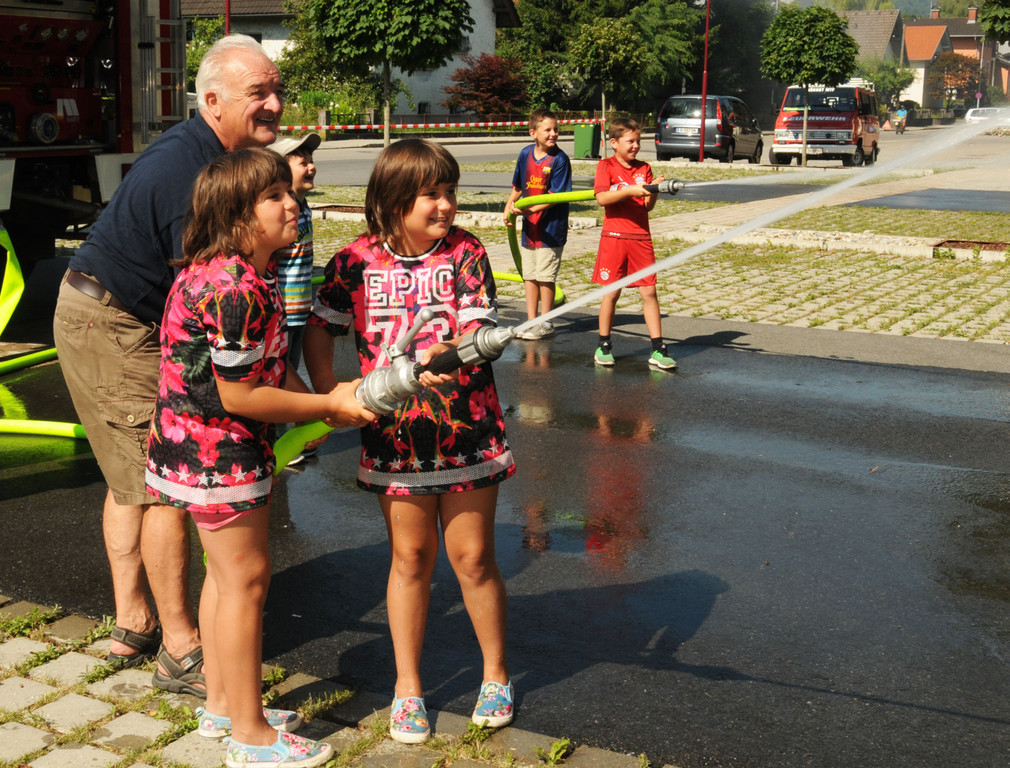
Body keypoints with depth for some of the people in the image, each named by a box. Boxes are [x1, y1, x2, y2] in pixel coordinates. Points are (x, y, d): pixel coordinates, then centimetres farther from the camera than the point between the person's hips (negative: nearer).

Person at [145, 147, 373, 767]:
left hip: (228, 447, 10)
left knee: (229, 572, 20)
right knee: (245, 576, -1)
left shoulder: (253, 274, 7)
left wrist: (323, 401, 0)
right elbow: (238, 395, -24)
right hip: (215, 450, -10)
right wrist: (328, 407, -16)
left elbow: (273, 365, 12)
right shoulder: (232, 290, -26)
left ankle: (223, 704, 36)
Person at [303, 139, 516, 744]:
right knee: (411, 557, 11)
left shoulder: (465, 252, -6)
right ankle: (408, 686, 27)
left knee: (473, 556, 8)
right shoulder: (357, 260, -3)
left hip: (468, 432, -1)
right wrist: (328, 395, -6)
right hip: (396, 437, 1)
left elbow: (479, 330, -16)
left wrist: (449, 353, -38)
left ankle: (497, 673, 29)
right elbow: (321, 328, 6)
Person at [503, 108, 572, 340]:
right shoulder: (525, 154, 4)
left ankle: (546, 323, 10)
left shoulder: (559, 159, -12)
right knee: (529, 275, 11)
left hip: (551, 227, -6)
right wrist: (509, 208, 8)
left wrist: (531, 209, -25)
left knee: (545, 275, -1)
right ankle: (531, 321, 21)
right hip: (529, 226, 6)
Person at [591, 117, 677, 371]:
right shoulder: (606, 166, 0)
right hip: (614, 237, -3)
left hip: (641, 238, 3)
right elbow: (601, 198, -15)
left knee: (649, 291, 0)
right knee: (611, 292, 2)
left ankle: (658, 350, 2)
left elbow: (649, 206, 5)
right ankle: (604, 346, 16)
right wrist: (629, 190, -23)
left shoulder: (644, 169, 10)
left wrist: (653, 191, -14)